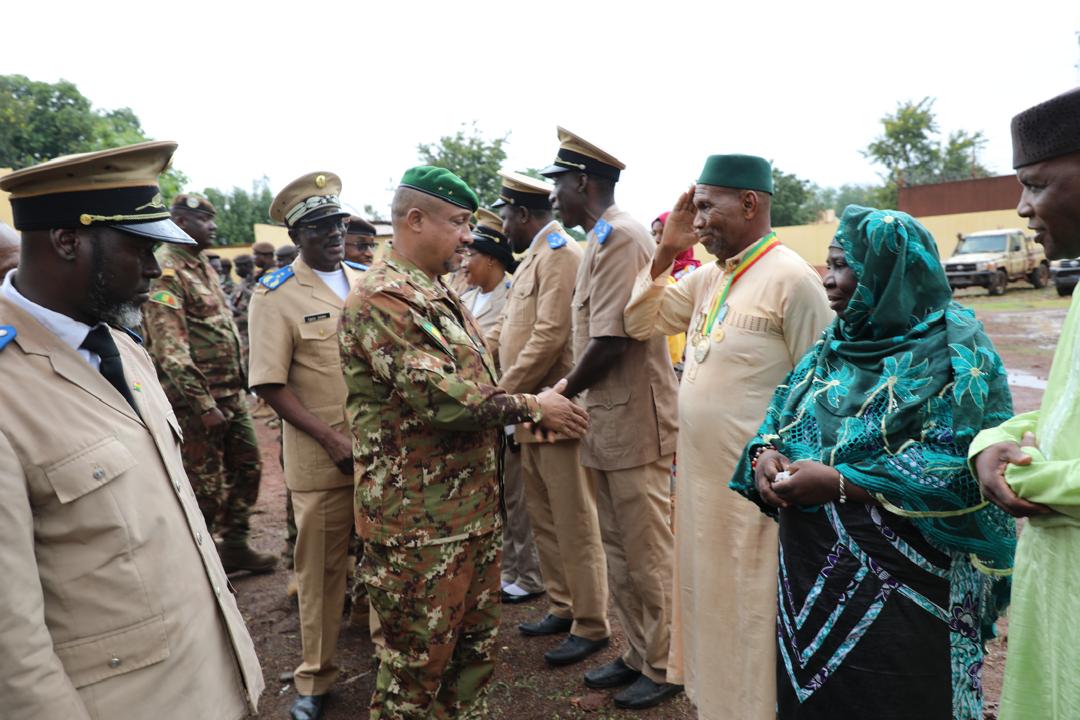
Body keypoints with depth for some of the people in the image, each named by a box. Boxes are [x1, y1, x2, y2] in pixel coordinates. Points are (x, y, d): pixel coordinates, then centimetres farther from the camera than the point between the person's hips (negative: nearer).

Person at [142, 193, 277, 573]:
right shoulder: (165, 271, -15)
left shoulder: (204, 265, 14)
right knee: (205, 485, 3)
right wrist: (204, 405, -22)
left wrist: (239, 381, 16)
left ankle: (235, 545, 30)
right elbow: (170, 349, -21)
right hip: (197, 401, -9)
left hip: (232, 393, 9)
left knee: (247, 467, 15)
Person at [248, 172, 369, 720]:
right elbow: (271, 385, -10)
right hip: (322, 458, -4)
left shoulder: (367, 280, 8)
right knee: (322, 567, 9)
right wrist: (332, 440, -16)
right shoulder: (276, 295, -6)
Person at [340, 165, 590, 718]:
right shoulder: (382, 298, -19)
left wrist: (535, 408, 7)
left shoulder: (439, 296, 14)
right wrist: (531, 408, -15)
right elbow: (441, 399, -26)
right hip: (420, 522, -9)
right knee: (417, 661, 8)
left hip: (473, 505, 9)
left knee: (475, 645, 21)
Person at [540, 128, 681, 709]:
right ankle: (638, 653, 33)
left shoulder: (619, 236, -15)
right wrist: (574, 397, 8)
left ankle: (663, 666, 21)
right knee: (619, 549, 18)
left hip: (634, 421, -10)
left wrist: (560, 396, -8)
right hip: (608, 420, 10)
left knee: (648, 552, 4)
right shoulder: (600, 240, 15)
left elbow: (611, 340, -21)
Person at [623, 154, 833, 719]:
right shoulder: (708, 278, 8)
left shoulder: (791, 279, -15)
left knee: (749, 620, 8)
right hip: (700, 479, 8)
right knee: (710, 607, 21)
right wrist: (665, 253, 1)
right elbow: (640, 323, 14)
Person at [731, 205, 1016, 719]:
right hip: (813, 569, 6)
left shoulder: (950, 350, -11)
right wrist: (766, 454, -11)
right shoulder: (834, 346, 8)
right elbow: (782, 420, 12)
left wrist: (839, 482, -25)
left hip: (903, 582, -6)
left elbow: (960, 466, -21)